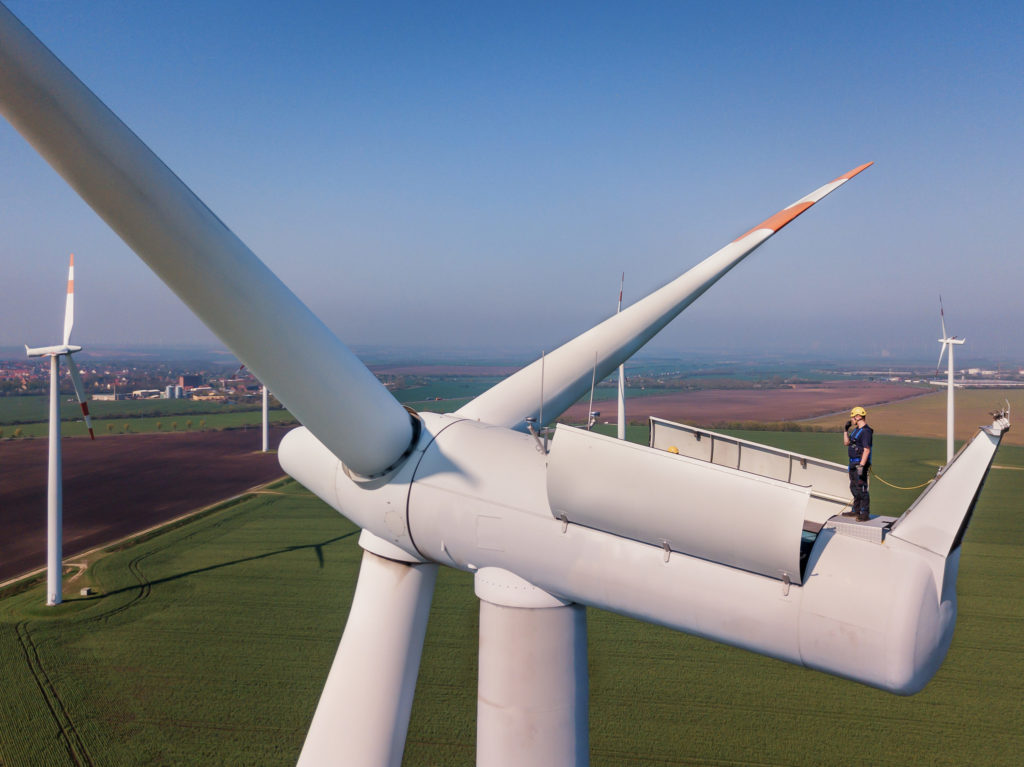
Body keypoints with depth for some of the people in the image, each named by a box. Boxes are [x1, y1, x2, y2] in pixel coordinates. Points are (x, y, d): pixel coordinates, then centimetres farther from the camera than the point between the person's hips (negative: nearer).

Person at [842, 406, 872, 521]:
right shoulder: (856, 430, 14)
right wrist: (846, 430, 12)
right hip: (853, 463, 10)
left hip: (860, 463, -10)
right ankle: (856, 511, 28)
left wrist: (861, 466, -27)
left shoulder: (866, 431, -17)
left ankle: (865, 513, -6)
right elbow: (846, 443, 23)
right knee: (854, 488, 17)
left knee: (861, 489, -9)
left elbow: (866, 450, -22)